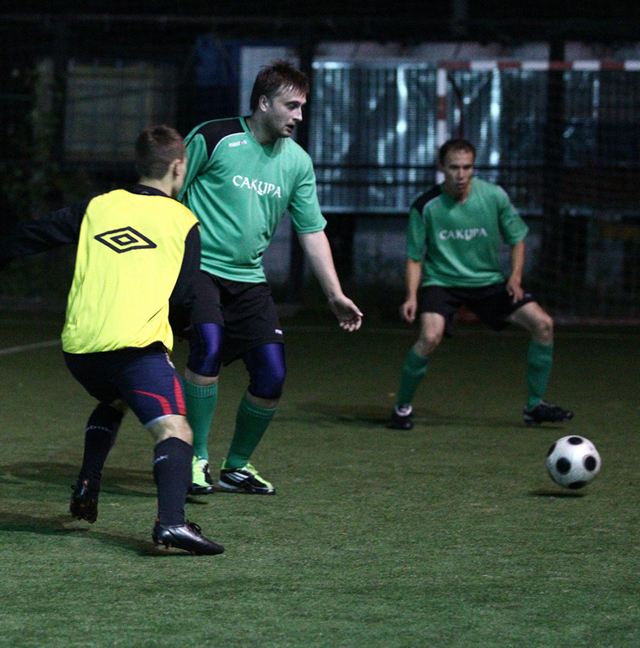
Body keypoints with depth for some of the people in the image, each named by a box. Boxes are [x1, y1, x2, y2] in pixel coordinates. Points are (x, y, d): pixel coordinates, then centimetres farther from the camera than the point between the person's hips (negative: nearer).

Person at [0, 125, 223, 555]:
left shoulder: (98, 207, 17)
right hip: (136, 343, -5)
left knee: (112, 403, 35)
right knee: (174, 429, -13)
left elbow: (35, 235, 20)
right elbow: (183, 294, 10)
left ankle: (86, 491, 27)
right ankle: (171, 521, -36)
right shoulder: (183, 222, 9)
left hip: (78, 347, 5)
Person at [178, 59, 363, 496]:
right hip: (199, 268, -5)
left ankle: (237, 466, 18)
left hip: (250, 278, 5)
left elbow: (312, 231, 11)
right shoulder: (212, 139, -9)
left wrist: (335, 294, 5)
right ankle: (197, 459, -13)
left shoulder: (297, 162, 7)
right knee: (209, 346, -28)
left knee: (272, 376, -5)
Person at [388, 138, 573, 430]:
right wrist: (412, 296, -17)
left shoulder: (493, 196, -8)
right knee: (430, 337, -30)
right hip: (442, 282, -3)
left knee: (542, 324, -9)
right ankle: (402, 407, -8)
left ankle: (535, 406, 7)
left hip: (490, 280, 3)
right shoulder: (425, 207, -13)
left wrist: (515, 276, -8)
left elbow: (517, 238, 6)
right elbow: (415, 257, -4)